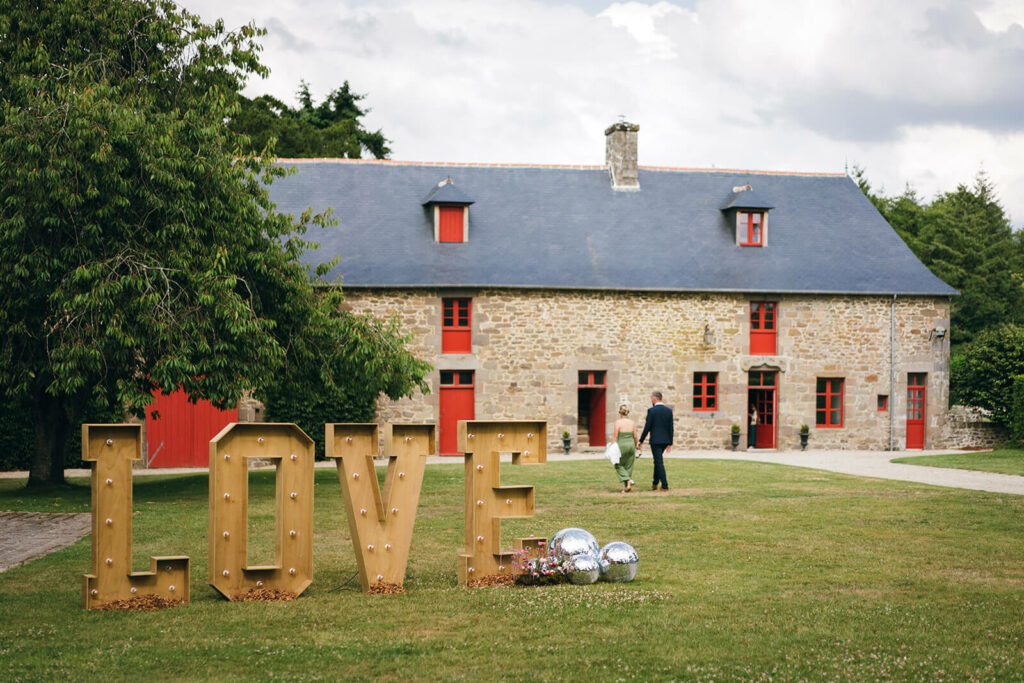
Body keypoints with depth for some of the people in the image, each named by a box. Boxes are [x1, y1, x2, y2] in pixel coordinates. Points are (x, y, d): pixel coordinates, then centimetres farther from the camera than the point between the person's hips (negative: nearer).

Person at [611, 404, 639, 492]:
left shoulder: (618, 422, -10)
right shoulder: (632, 422, 3)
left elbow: (615, 436, -10)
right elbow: (635, 437, 8)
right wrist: (635, 447, 23)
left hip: (621, 445, -4)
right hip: (631, 445, 4)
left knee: (619, 465, 11)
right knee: (628, 467, 13)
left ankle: (628, 481, -10)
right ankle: (626, 487, 12)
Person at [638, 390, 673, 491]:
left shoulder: (651, 410, -11)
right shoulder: (669, 410, 4)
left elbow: (647, 428, -10)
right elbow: (671, 428, 5)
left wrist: (641, 441, 0)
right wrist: (670, 443, 11)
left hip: (655, 440, -6)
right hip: (665, 440, 6)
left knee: (659, 462, -2)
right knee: (658, 461, 20)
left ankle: (665, 486, -5)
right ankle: (655, 484, 25)